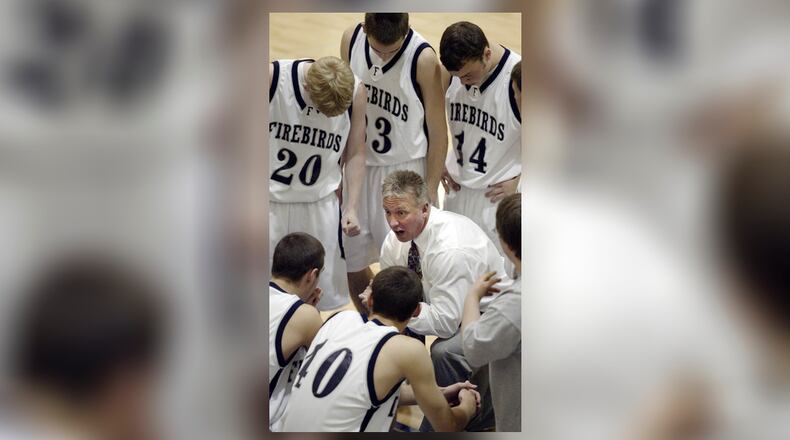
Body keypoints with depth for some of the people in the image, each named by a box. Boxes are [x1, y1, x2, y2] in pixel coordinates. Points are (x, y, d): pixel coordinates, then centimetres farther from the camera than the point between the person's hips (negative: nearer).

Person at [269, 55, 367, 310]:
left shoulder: (356, 92, -12)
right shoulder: (272, 77, -20)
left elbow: (355, 154, 1)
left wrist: (351, 207, -4)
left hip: (321, 206, 2)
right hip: (272, 203, -2)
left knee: (325, 291, 8)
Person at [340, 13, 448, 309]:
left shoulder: (423, 59, -19)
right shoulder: (351, 39, -6)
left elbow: (438, 132, -11)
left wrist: (430, 190, -8)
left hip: (404, 171, -5)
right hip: (360, 165, 5)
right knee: (350, 262, 13)